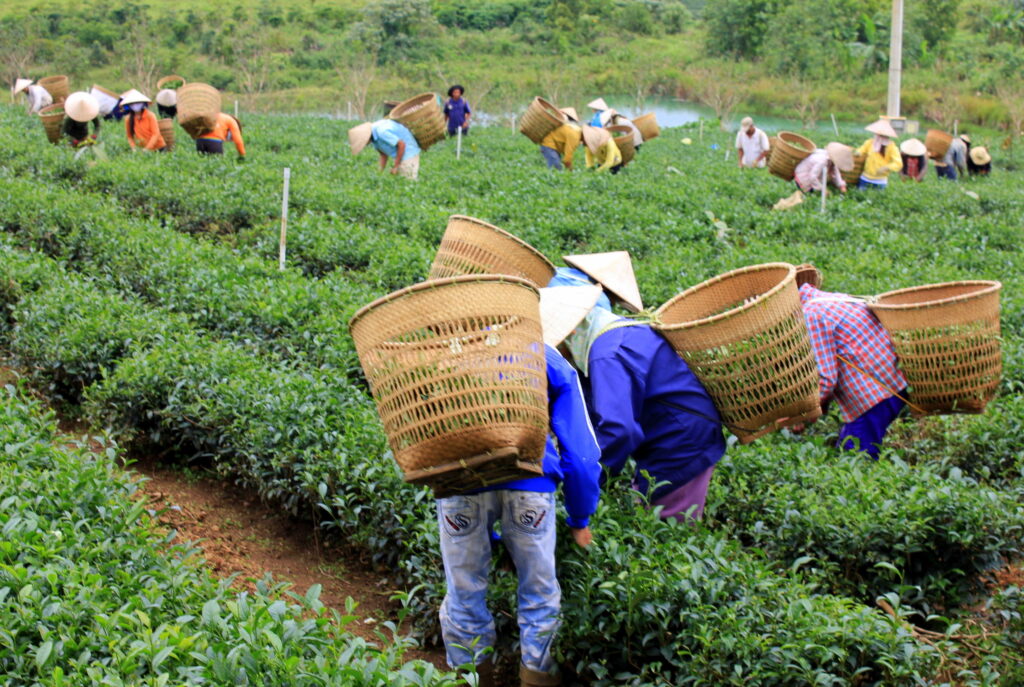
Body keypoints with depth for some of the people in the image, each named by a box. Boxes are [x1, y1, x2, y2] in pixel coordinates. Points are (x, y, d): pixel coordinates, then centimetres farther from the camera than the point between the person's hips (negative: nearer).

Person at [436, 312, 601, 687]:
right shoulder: (553, 364, 22)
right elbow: (580, 454, 18)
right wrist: (579, 521, 26)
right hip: (528, 479, -1)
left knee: (464, 593, 14)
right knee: (539, 592, 14)